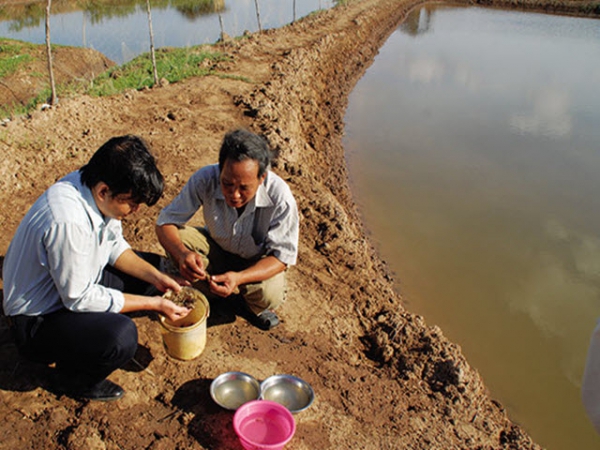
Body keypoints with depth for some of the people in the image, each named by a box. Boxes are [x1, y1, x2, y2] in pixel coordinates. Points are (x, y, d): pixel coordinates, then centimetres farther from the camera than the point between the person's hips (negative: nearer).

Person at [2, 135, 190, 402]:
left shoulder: (96, 187, -11)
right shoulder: (67, 222, -37)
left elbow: (113, 245, 4)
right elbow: (79, 298, -27)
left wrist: (155, 277, -8)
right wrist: (153, 303, -22)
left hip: (77, 282, 9)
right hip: (37, 320, -8)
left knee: (153, 267, 6)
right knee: (121, 335, -32)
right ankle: (71, 378, 1)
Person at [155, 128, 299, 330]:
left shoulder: (280, 198, -32)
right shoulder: (205, 179, -29)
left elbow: (282, 255, -25)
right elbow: (165, 222, -21)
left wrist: (239, 278, -42)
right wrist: (182, 254, -44)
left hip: (257, 262, -2)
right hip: (217, 250, 2)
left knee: (268, 296, -32)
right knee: (178, 237, -25)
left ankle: (255, 305, 6)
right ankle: (211, 290, -2)